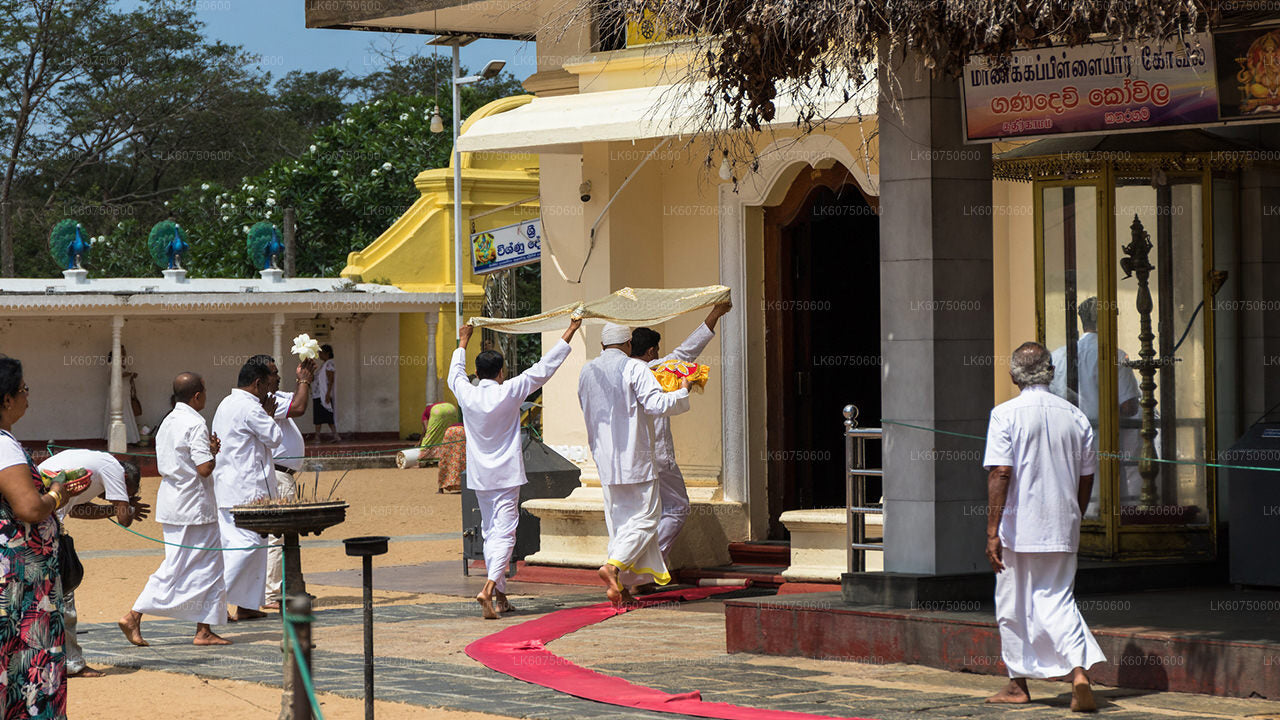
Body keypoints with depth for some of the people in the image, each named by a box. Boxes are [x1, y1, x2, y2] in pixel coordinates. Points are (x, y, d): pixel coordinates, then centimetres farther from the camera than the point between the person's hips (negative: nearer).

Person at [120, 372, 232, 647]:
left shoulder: (167, 423, 11)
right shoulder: (195, 424, -16)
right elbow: (205, 468, -22)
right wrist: (213, 451, -2)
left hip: (171, 505, 9)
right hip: (194, 507, -9)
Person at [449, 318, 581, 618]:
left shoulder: (466, 394, -2)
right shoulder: (509, 392, -11)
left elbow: (455, 373, 21)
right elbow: (544, 368, -5)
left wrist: (463, 343, 38)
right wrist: (570, 332, 3)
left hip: (480, 477, 4)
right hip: (507, 475, -4)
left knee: (489, 532, 13)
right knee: (504, 532, -8)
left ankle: (500, 597, 15)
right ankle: (489, 587, -28)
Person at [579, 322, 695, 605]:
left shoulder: (586, 372, 10)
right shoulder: (634, 369, -10)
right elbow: (656, 404, -18)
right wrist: (682, 391, -1)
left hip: (604, 458, 6)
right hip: (634, 457, -6)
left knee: (619, 519, 11)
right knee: (644, 516, -1)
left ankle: (619, 586, 6)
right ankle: (614, 565, -21)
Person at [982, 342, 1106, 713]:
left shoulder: (1006, 414, -9)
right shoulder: (1076, 417, 4)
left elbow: (1000, 474, -15)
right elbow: (1086, 477, 10)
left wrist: (992, 532, -14)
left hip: (1018, 529, -3)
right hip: (1062, 529, 3)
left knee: (1013, 608, 11)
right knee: (1057, 602, 4)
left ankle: (1018, 684, 20)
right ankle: (1080, 673, -18)